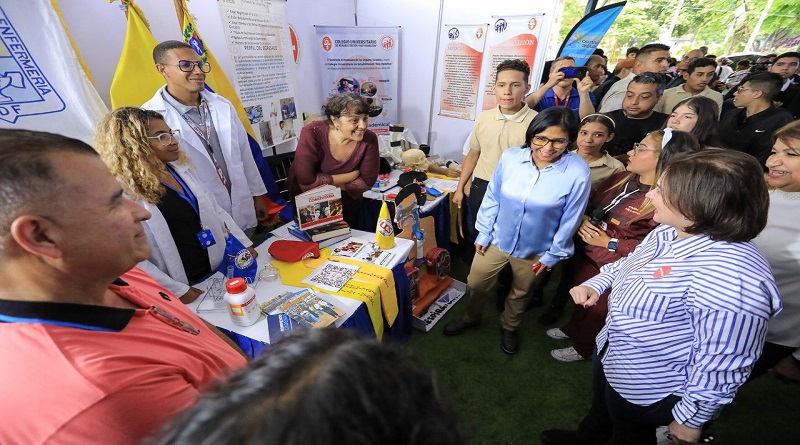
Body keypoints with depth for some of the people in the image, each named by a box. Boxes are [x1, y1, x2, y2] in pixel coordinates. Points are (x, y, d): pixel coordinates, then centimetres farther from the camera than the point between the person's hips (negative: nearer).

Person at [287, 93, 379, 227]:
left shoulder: (369, 140, -20)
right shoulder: (312, 133, -26)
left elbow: (366, 182, -15)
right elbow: (307, 181, -31)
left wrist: (325, 182, -20)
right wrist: (351, 176, -25)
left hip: (346, 204, 2)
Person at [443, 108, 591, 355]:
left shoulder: (578, 172, -22)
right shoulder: (510, 158, -17)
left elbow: (570, 220, -11)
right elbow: (492, 198, -5)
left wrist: (554, 254, -4)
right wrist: (483, 233, 0)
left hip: (535, 251, -1)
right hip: (496, 240, 2)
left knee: (520, 294, 25)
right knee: (475, 284, 19)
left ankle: (509, 327, 56)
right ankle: (471, 318, 52)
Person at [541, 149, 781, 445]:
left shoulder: (728, 278, -38)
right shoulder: (668, 232, -9)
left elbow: (722, 366, -30)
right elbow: (630, 262, 10)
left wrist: (691, 419, -16)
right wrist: (595, 284, -5)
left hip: (647, 391, -8)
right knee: (600, 409, 34)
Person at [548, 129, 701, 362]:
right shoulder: (621, 178, -4)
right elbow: (589, 204, 7)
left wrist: (610, 243, -24)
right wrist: (583, 220, -14)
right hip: (586, 255, 6)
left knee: (598, 310, 19)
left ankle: (583, 348, 47)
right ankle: (572, 328, 57)